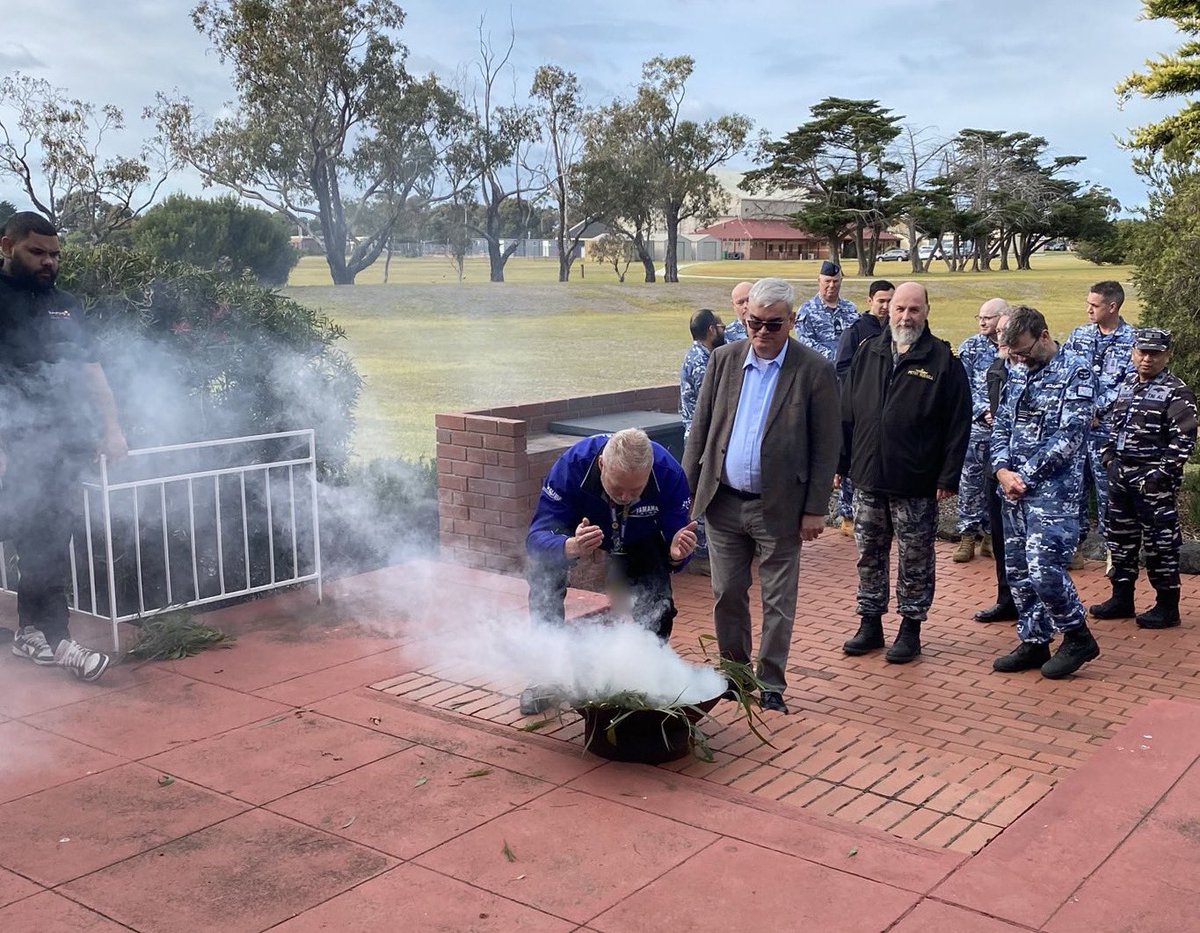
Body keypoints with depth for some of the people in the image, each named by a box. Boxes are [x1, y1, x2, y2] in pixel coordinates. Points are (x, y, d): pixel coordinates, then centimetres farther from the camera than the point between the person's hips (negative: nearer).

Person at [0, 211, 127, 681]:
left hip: (69, 446, 5)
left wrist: (111, 428, 11)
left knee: (47, 541, 8)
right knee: (44, 545, -8)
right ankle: (54, 638, -5)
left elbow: (91, 369, 20)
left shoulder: (64, 305, 19)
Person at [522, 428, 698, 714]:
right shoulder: (572, 464, -39)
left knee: (657, 606, -17)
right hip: (577, 530, -1)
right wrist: (571, 548, -62)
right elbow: (537, 537, -40)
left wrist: (676, 554, -50)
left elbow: (673, 542, -25)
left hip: (639, 541, 1)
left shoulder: (669, 474, -35)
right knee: (541, 565, -29)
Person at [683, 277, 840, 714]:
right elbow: (700, 428, 8)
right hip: (723, 501, 4)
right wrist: (686, 488, 4)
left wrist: (815, 509, -8)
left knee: (778, 603, 7)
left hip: (779, 507, -3)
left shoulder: (815, 370, -7)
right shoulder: (724, 359, 3)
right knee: (727, 595, 13)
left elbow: (826, 446, -5)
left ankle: (771, 685, 20)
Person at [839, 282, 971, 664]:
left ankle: (911, 628, 18)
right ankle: (870, 624, 24)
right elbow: (847, 413, 11)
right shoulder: (868, 354, 8)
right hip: (867, 478, 4)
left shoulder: (943, 360, -4)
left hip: (916, 485, -4)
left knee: (915, 560, 6)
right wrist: (840, 462, 8)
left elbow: (958, 424, -6)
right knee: (869, 556, 12)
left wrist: (948, 477, -11)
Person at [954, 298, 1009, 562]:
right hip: (975, 425, -1)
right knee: (970, 482, 1)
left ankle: (990, 535, 19)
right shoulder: (970, 347, 2)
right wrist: (985, 411, -15)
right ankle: (967, 537, 9)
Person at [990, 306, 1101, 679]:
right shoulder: (1018, 372, 12)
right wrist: (1002, 470, -5)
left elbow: (1069, 435, -15)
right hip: (1014, 489, 7)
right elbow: (1002, 425, 14)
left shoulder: (1076, 371, -8)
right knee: (1018, 571, 9)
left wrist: (1024, 475, -15)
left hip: (1054, 490, -7)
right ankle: (1033, 643, 21)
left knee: (1044, 570, -11)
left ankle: (1078, 636, 10)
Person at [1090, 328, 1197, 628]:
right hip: (1121, 475, 7)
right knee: (1120, 538, 13)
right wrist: (1108, 457, 10)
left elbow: (1184, 438, -15)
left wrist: (1162, 472, -19)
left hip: (1153, 479, -7)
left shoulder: (1176, 392, -9)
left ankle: (1167, 606, 9)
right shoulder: (1127, 386, 13)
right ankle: (1122, 599, 25)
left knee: (1160, 542, -1)